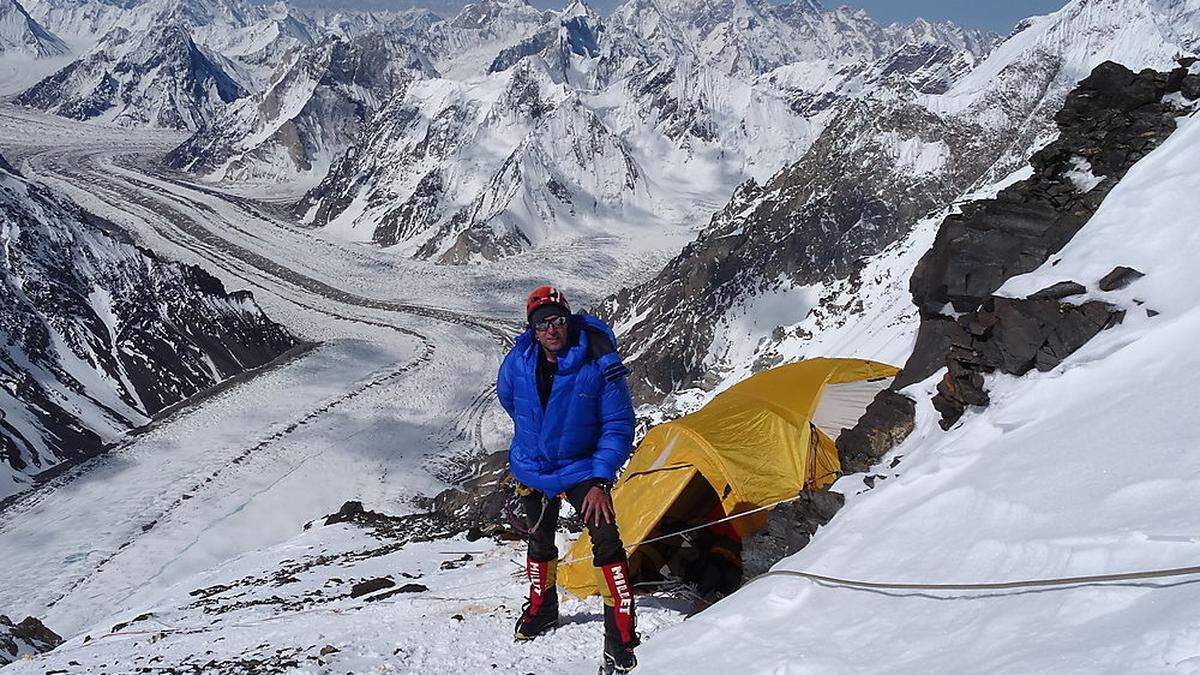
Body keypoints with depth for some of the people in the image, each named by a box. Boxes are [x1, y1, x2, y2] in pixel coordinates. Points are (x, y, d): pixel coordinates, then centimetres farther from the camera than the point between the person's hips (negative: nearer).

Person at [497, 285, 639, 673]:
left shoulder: (600, 365, -24)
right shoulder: (518, 361, -14)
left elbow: (617, 426, -17)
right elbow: (507, 397, 11)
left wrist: (601, 481, -23)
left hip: (580, 469, -4)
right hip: (531, 468, 4)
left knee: (606, 540, -21)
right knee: (539, 542, 20)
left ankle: (620, 639, -17)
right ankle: (541, 609, 46)